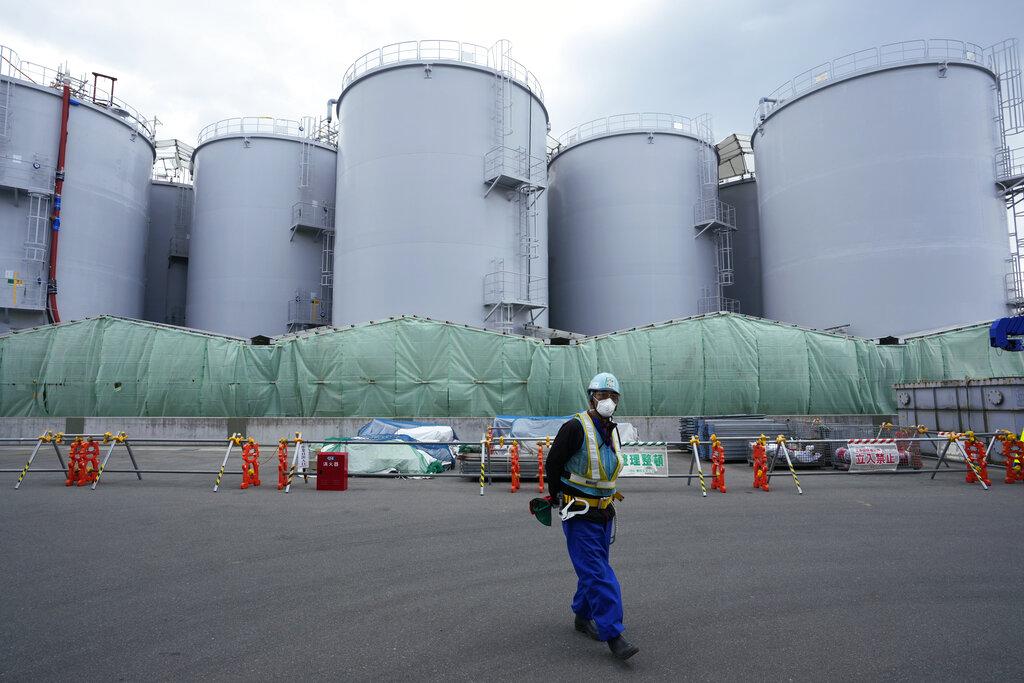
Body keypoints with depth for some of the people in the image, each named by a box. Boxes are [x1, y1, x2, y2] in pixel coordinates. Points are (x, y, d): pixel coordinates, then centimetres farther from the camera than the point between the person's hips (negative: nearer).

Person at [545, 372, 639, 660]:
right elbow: (553, 464, -9)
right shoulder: (575, 427, -17)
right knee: (598, 574, -9)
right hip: (579, 516, -7)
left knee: (594, 569, 17)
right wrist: (558, 496, 3)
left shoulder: (612, 431, 8)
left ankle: (583, 617, 36)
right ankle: (613, 635, -4)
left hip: (603, 513, 8)